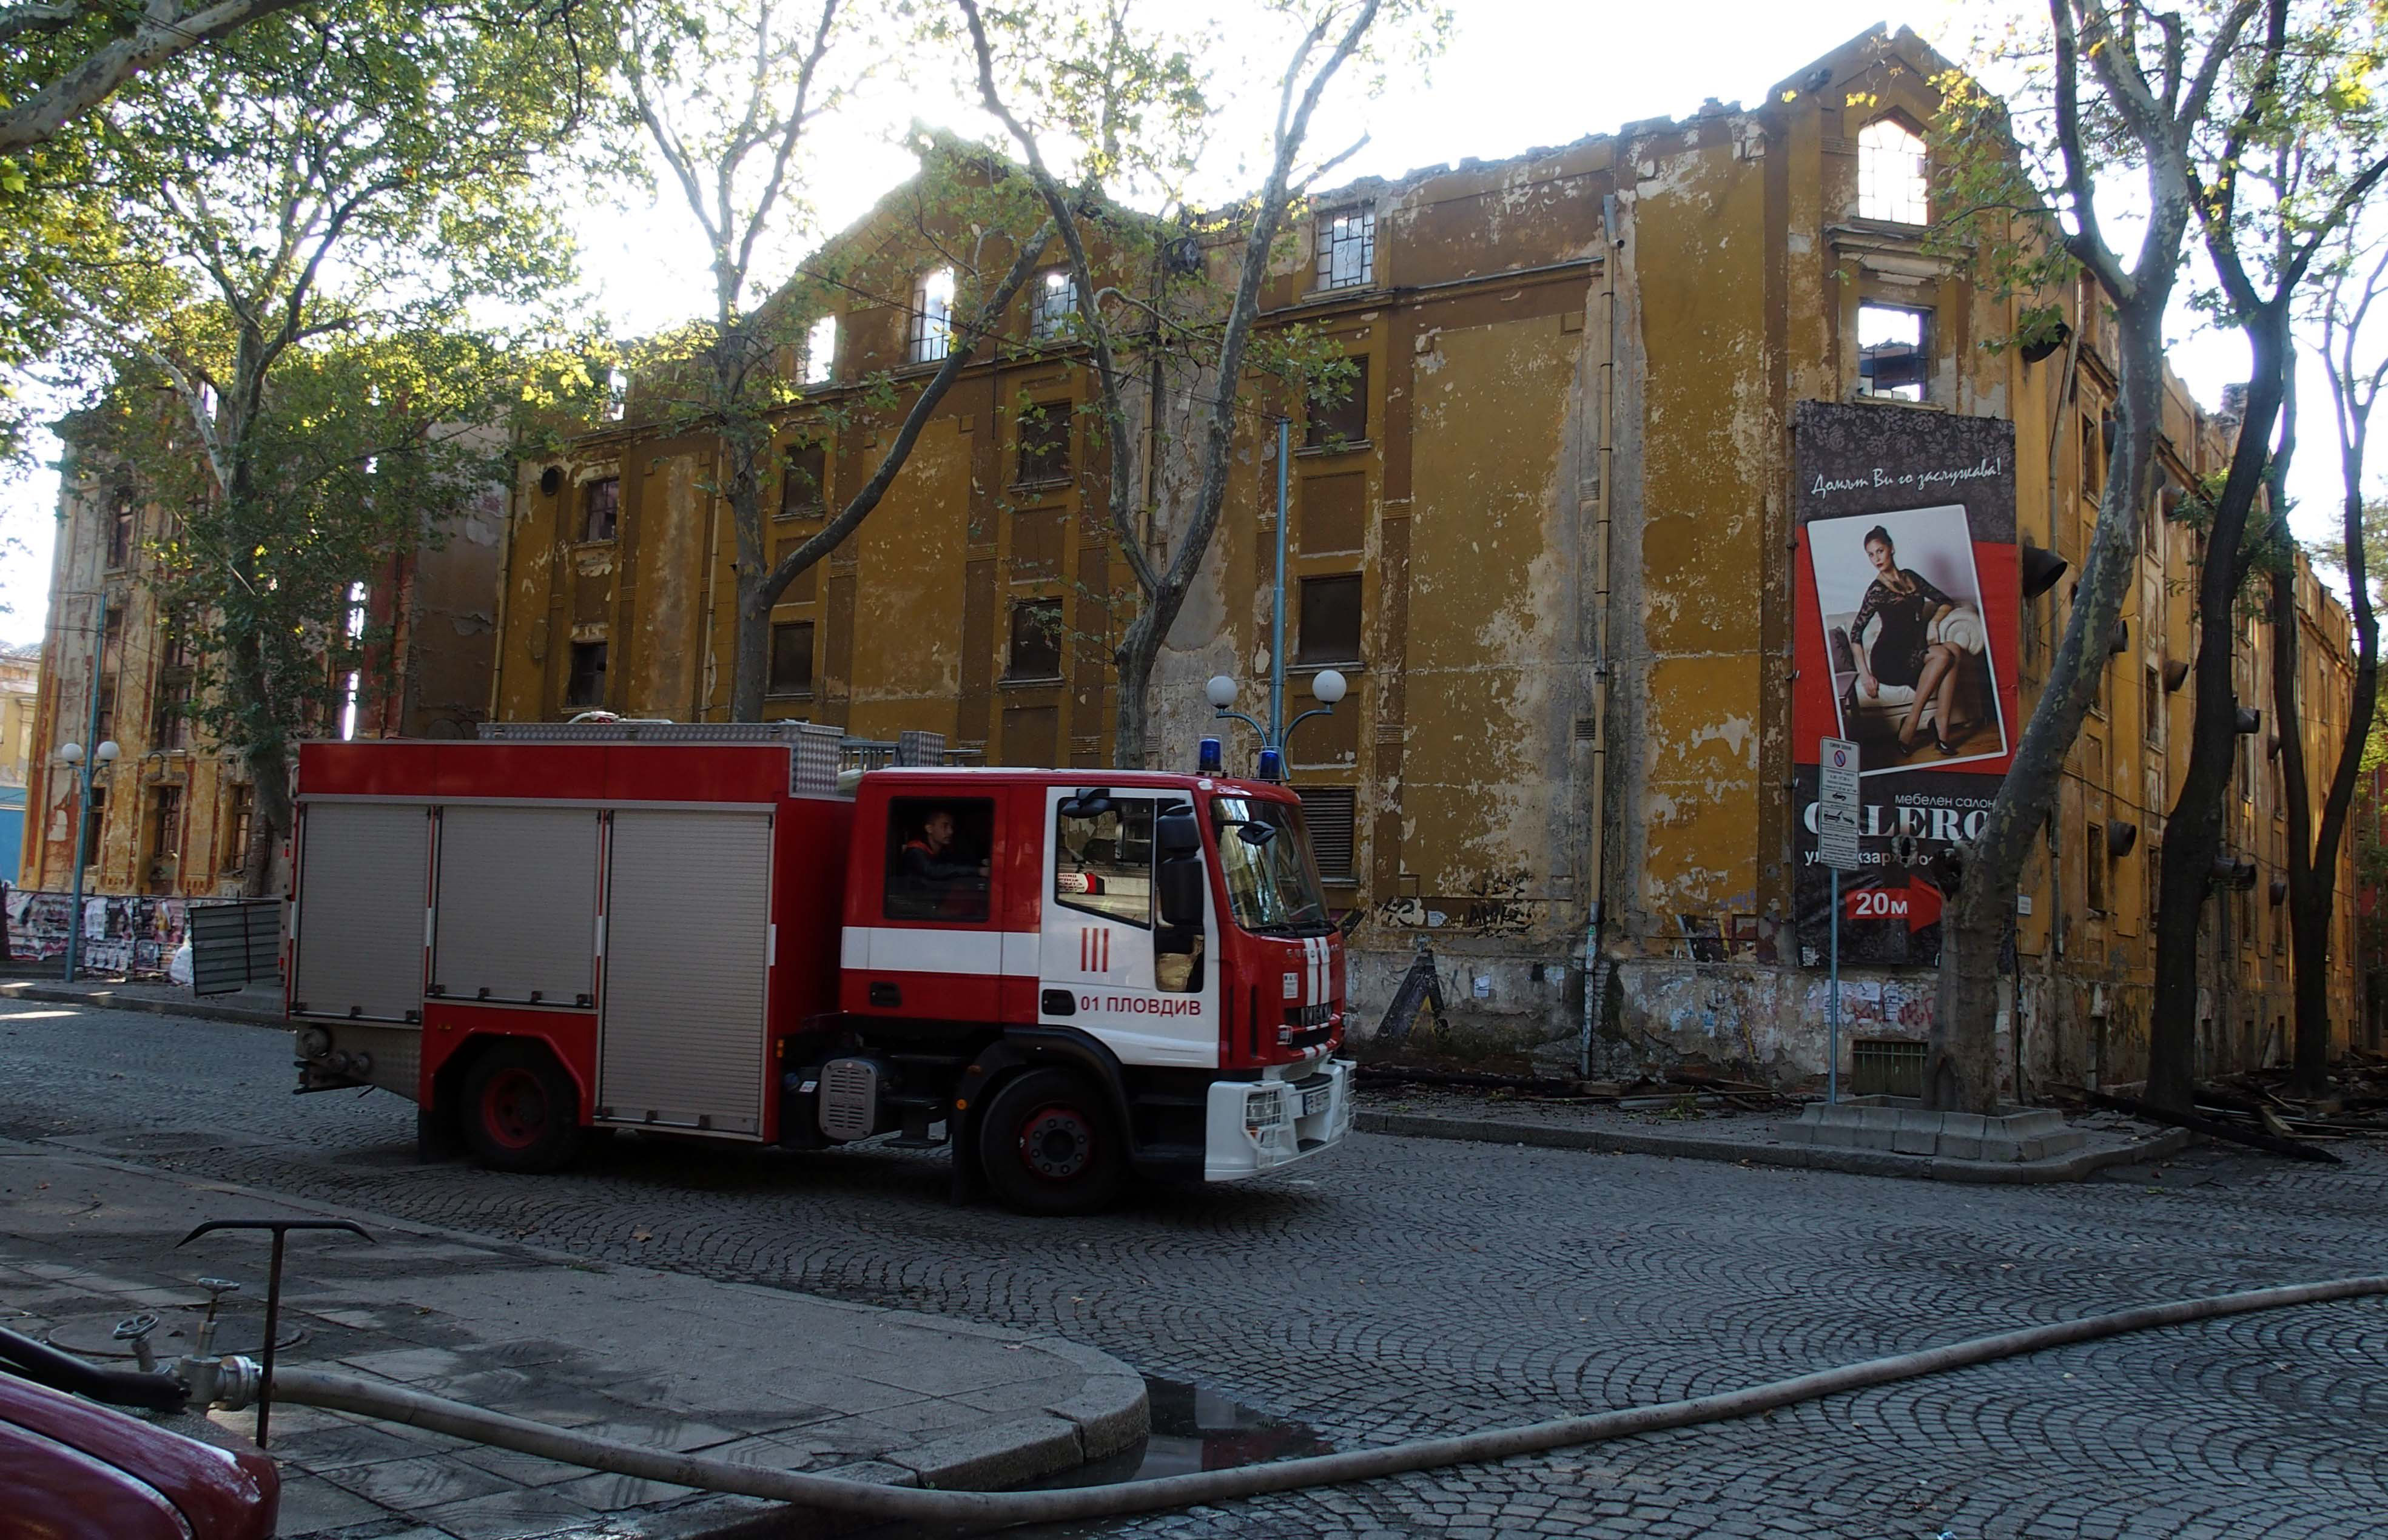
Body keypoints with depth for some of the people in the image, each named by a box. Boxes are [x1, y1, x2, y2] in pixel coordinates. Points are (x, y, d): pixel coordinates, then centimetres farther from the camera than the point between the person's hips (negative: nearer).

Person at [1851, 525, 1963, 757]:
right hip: (1889, 660, -5)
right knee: (1944, 654, -29)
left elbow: (1947, 602, 20)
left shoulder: (1909, 577, 13)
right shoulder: (1877, 590, -5)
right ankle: (1910, 726, -25)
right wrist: (1865, 674, -14)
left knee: (1953, 650, -26)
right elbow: (1856, 633, -8)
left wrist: (1933, 622, 0)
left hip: (1915, 655, 5)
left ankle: (1941, 728, -28)